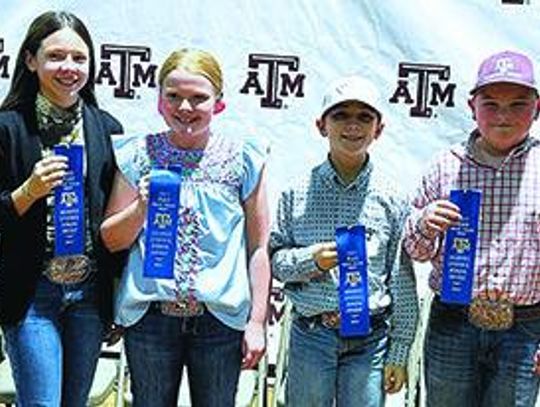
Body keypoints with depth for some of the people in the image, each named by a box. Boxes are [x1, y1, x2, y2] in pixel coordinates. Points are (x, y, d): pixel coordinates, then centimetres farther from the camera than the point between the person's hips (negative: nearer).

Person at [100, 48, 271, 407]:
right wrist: (141, 208, -14)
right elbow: (112, 240, 5)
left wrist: (258, 322, 0)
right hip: (150, 315, 1)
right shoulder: (139, 155, 2)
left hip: (221, 317, -1)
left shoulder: (243, 158, 0)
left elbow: (258, 247, 2)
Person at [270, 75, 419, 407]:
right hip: (310, 334, 0)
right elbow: (274, 259, 4)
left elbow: (404, 282, 2)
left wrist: (399, 354, 3)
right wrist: (310, 259, -17)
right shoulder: (298, 192, 0)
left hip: (370, 339, 0)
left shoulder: (392, 198, -1)